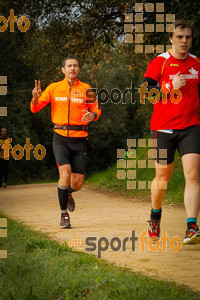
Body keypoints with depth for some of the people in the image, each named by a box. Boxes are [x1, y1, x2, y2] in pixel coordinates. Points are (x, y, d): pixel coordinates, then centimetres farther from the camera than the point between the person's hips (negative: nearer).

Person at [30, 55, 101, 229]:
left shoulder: (86, 89, 6)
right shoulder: (54, 88, 6)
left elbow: (96, 109, 13)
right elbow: (35, 108, 7)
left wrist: (93, 115, -10)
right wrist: (36, 97, -15)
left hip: (79, 139, 1)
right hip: (60, 137, -1)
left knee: (77, 183, -2)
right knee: (65, 173, -21)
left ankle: (68, 194, 37)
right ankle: (64, 214, -6)